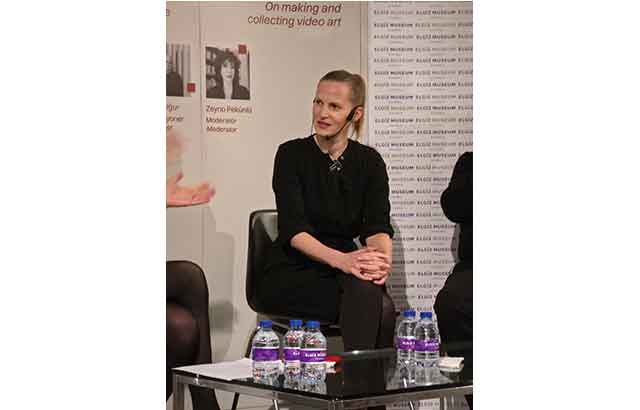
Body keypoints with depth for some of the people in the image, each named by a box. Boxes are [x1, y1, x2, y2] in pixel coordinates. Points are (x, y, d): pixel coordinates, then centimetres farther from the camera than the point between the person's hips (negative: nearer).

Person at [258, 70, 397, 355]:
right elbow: (293, 229, -15)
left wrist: (382, 257, -30)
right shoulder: (292, 155, -4)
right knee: (379, 307, -31)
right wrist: (340, 259, -34)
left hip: (341, 274, 3)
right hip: (291, 275, -3)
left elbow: (377, 225, -5)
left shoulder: (369, 161, 7)